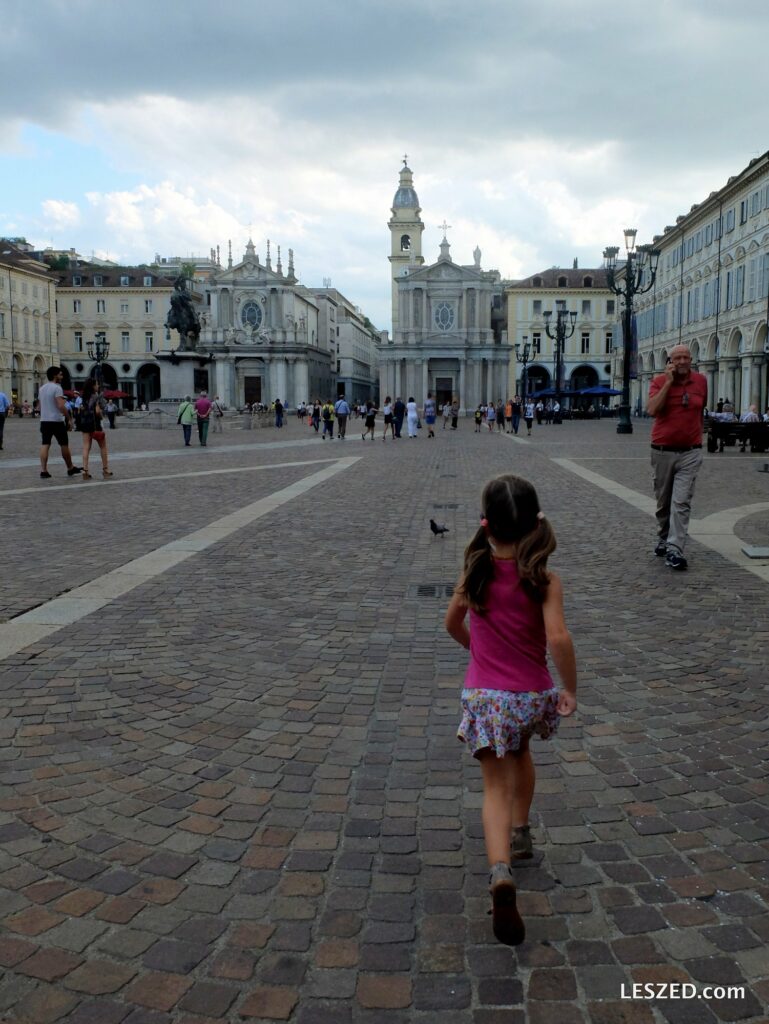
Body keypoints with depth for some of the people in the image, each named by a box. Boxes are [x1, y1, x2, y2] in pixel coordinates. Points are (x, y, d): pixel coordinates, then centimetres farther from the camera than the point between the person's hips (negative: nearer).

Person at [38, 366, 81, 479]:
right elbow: (61, 406, -21)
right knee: (64, 445, 6)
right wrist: (69, 418, -15)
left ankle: (43, 470, -6)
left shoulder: (42, 388, 14)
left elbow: (40, 406, 19)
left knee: (45, 445, 1)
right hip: (57, 421, -7)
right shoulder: (57, 388, -12)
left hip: (44, 420, 7)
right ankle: (70, 468, 17)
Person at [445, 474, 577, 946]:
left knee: (497, 786, 3)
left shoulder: (475, 572, -5)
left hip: (484, 695, 0)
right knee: (520, 752, 31)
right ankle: (521, 833, 46)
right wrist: (570, 688, -12)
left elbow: (453, 623, 11)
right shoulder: (544, 579, -13)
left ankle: (501, 872, -20)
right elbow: (558, 637, -26)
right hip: (532, 694, 1)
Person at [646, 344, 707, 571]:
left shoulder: (700, 381, 5)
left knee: (681, 502, -11)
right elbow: (652, 410, -20)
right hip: (662, 451, 0)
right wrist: (669, 382, -18)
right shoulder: (659, 381, -3)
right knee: (663, 502, 13)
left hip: (690, 452, 0)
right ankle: (663, 540, 33)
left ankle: (674, 550, -14)